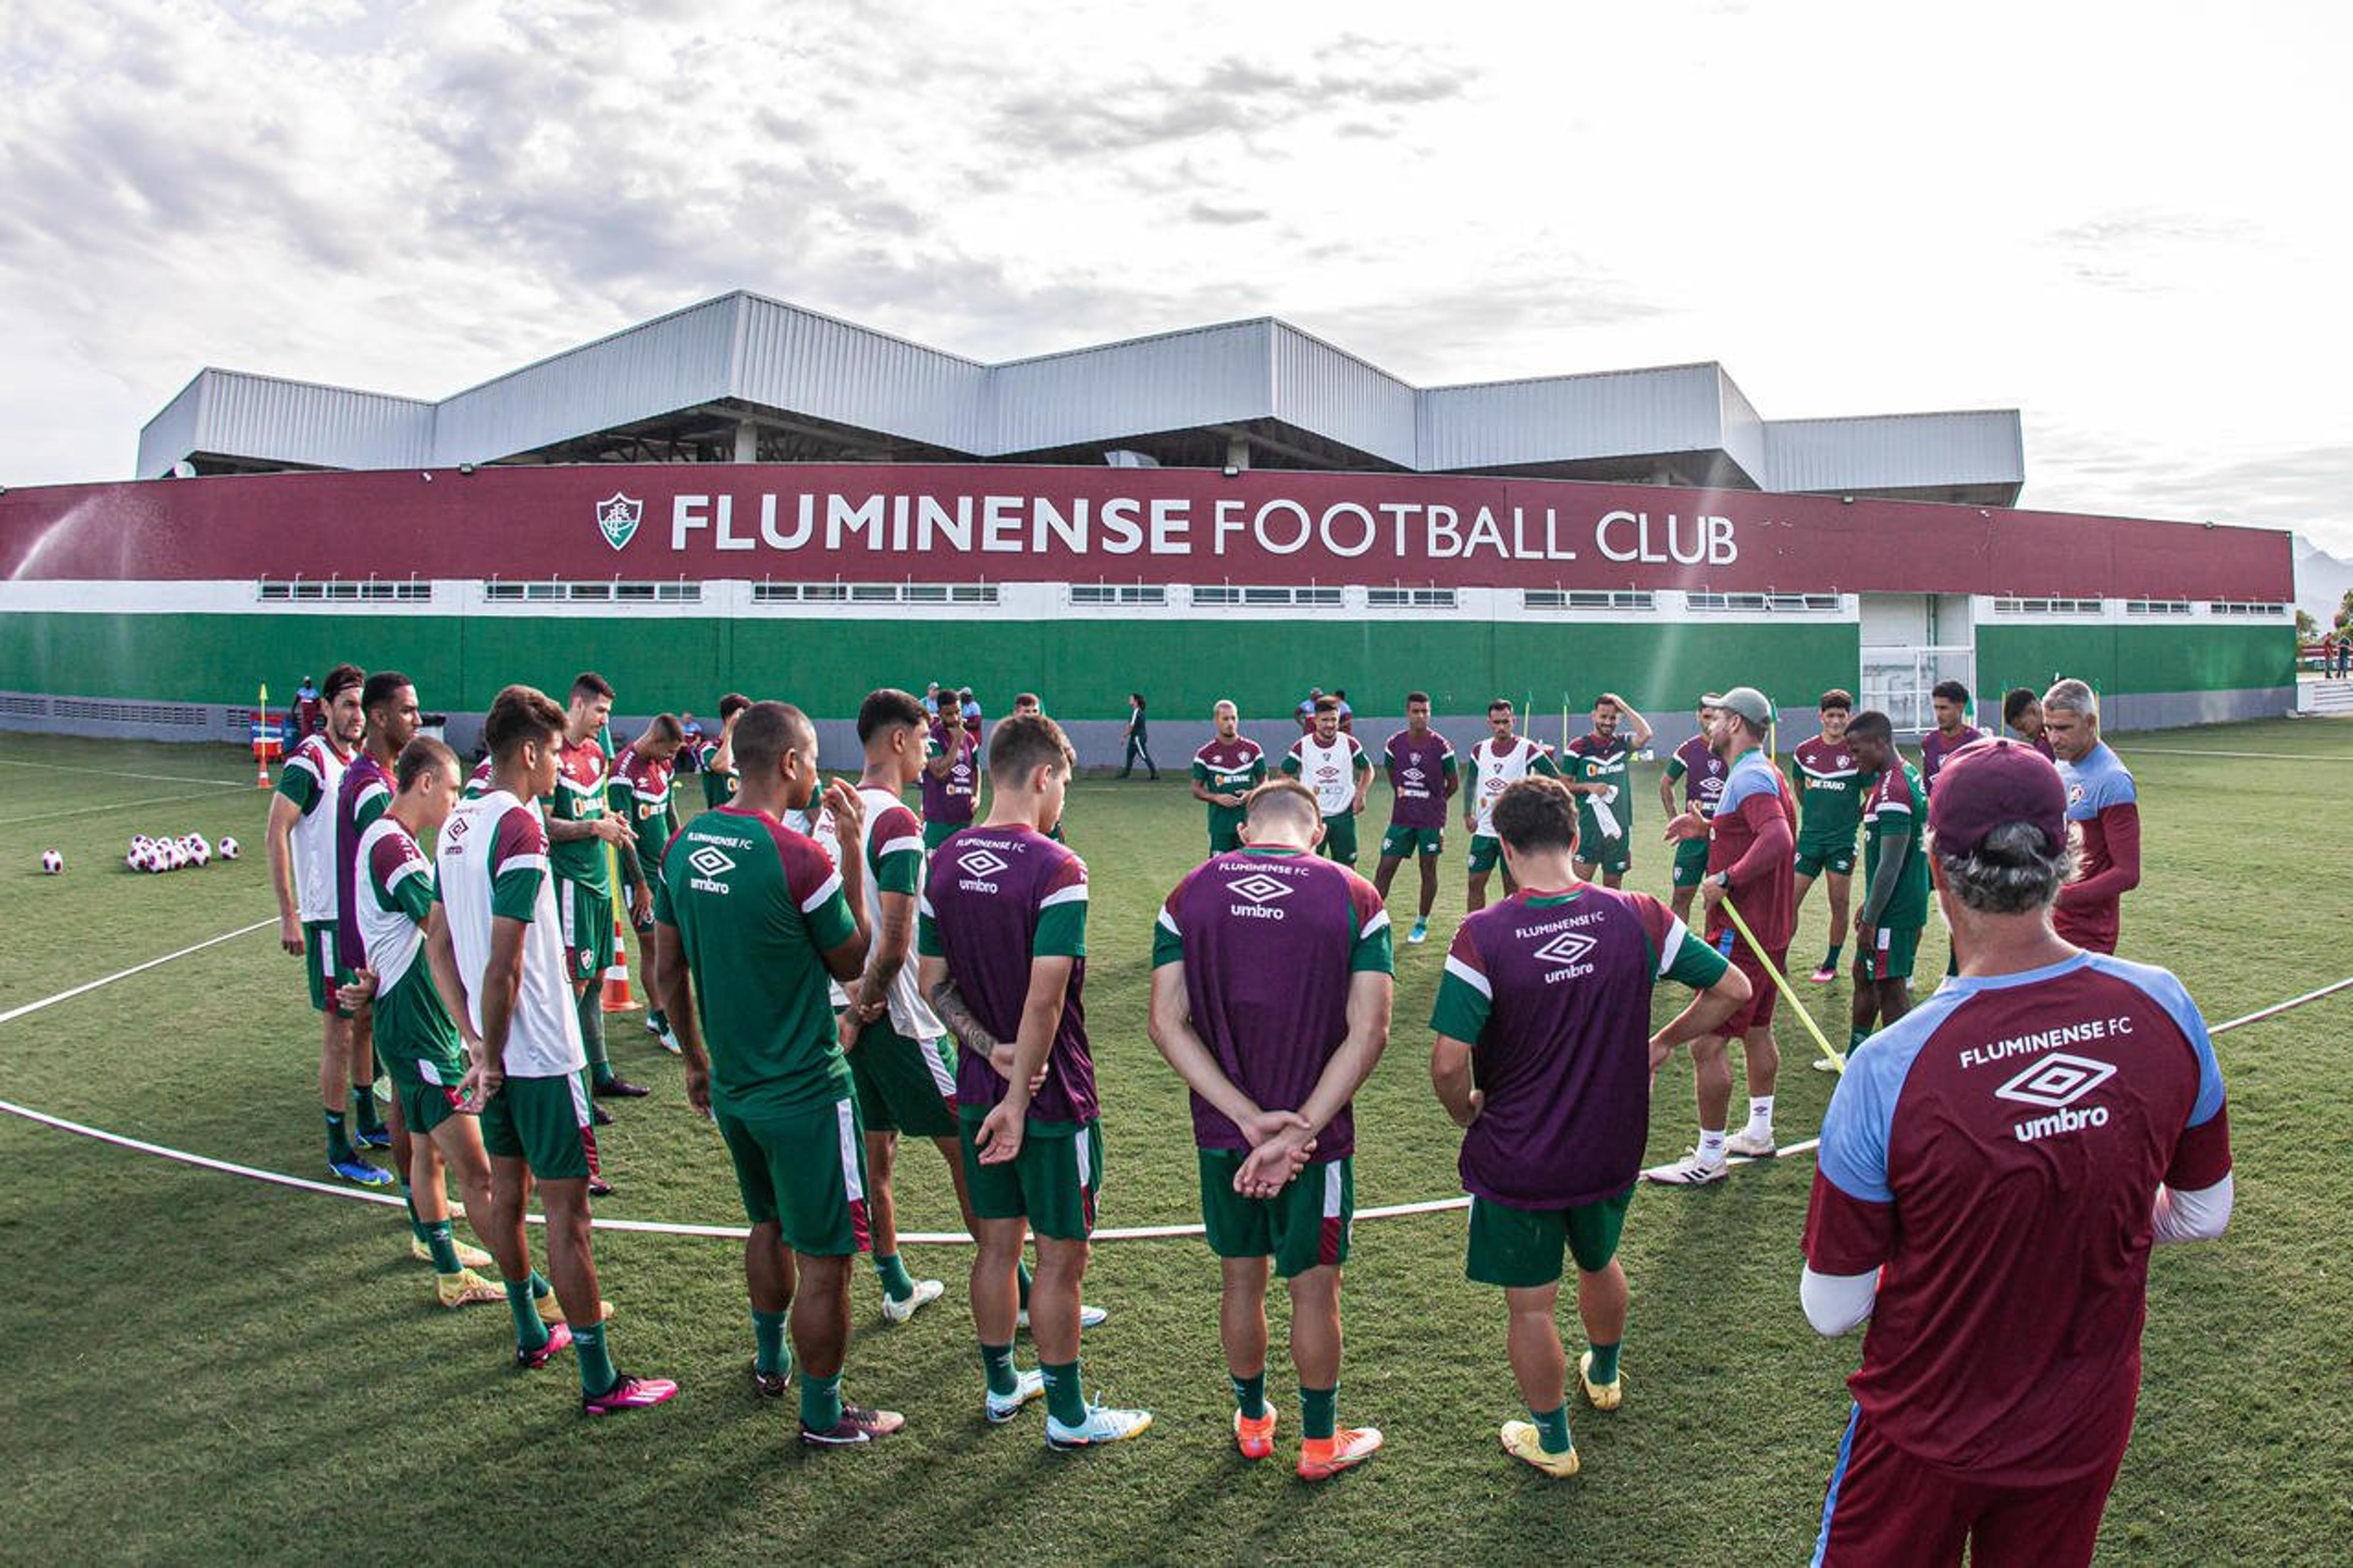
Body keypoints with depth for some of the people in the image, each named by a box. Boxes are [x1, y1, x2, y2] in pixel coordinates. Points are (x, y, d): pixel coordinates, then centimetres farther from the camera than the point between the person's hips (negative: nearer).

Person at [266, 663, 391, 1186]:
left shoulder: (361, 760, 11)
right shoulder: (309, 761, -13)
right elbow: (275, 835, -17)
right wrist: (288, 915, -20)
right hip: (328, 917, -8)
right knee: (338, 1030, -2)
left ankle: (368, 1123, 32)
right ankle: (340, 1149, 7)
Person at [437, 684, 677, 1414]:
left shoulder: (459, 822, 7)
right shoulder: (519, 831, -20)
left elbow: (440, 943, 11)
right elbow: (504, 965, -23)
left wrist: (480, 1045, 10)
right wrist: (492, 1055, -12)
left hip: (498, 1052, 9)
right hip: (540, 1054, -9)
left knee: (507, 1189, 20)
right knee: (566, 1209, -2)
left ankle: (530, 1333, 37)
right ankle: (600, 1381, 7)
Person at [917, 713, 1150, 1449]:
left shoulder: (944, 863, 2)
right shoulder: (1056, 869, -20)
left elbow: (933, 983, 3)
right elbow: (1044, 997, -24)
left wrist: (991, 1050, -5)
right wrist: (1018, 1099, -18)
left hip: (979, 1092, 7)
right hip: (1053, 1099, -6)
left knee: (997, 1244, 19)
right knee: (1061, 1255, 8)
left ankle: (1002, 1388, 35)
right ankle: (1067, 1413, 22)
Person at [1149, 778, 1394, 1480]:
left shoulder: (1189, 894, -3)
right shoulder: (1355, 899, -9)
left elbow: (1167, 1022, -9)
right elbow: (1368, 1034, -15)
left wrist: (1250, 1118, -14)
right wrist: (1297, 1131, -16)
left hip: (1221, 1132, 2)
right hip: (1317, 1136, -2)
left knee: (1241, 1279, 20)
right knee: (1314, 1288, 15)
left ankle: (1253, 1421, 40)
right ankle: (1320, 1442, 32)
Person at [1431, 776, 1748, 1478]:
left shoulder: (1481, 936, -23)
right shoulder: (1637, 916, -13)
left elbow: (1449, 1063, -26)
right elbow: (1732, 988, -4)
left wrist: (1468, 1113, -5)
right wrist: (1661, 1044, 7)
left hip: (1515, 1161, -4)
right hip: (1612, 1151, 5)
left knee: (1530, 1304, 16)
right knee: (1600, 1263, 31)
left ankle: (1552, 1440, 35)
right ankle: (1603, 1375, 58)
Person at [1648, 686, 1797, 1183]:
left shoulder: (1749, 777, -19)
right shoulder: (1765, 773, 13)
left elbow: (1778, 838, -33)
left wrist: (1727, 879, -31)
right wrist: (1708, 828, 15)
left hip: (1740, 933, -11)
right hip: (1771, 928, 11)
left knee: (1708, 1042, -6)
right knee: (1755, 1031, 21)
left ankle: (1708, 1160, 0)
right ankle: (1758, 1133, 35)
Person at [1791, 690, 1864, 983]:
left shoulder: (1857, 753, -6)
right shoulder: (1804, 750, 3)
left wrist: (1853, 820, 0)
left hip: (1843, 841, -2)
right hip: (1809, 837, 2)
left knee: (1839, 906, 4)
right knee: (1789, 901, 0)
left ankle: (1831, 965, 16)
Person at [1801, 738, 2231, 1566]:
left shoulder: (1889, 1069, -31)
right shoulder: (2164, 1008, -18)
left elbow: (1831, 1309, -19)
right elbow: (2202, 1215, 0)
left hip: (1928, 1442, -3)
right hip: (2087, 1433, 4)